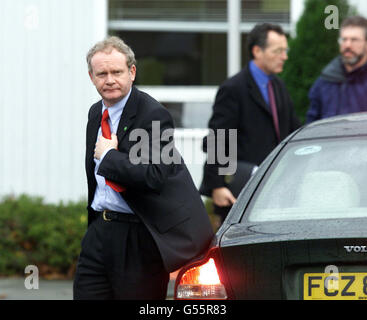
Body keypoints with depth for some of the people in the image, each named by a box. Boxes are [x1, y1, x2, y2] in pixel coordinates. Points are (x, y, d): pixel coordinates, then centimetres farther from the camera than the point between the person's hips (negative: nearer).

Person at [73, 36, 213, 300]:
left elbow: (153, 176, -25)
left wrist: (108, 156, -16)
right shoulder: (96, 113, 13)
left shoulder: (153, 115, -14)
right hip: (100, 230, 7)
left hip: (139, 238, -7)